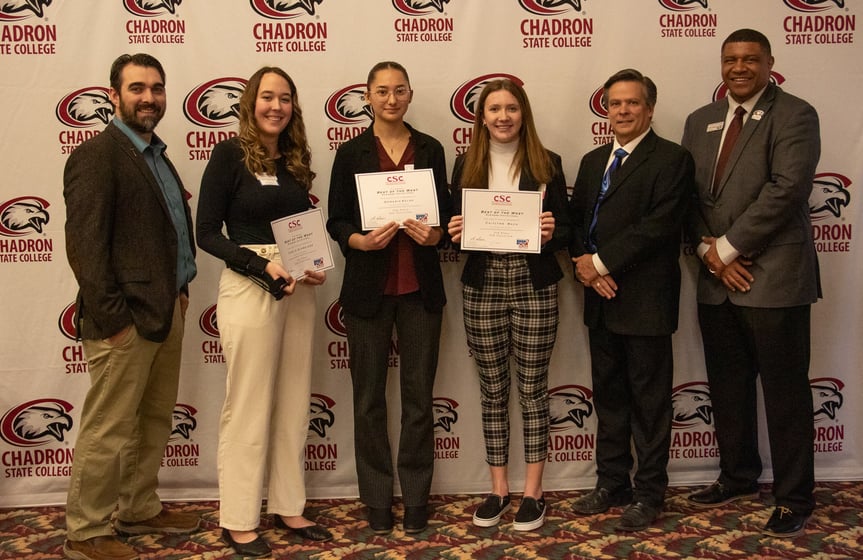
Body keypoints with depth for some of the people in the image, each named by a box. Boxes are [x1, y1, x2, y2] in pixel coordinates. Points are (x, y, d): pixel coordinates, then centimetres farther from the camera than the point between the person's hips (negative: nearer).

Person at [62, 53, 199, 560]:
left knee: (154, 423, 18)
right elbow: (84, 244, -17)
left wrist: (179, 288, 11)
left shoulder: (156, 154, 15)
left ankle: (141, 510, 33)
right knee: (109, 431, 2)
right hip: (127, 319, -9)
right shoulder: (96, 156, -12)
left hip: (167, 312, 9)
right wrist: (113, 318, -19)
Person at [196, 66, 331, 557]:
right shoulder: (230, 154, -5)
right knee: (249, 405, 0)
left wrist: (317, 265, -3)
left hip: (299, 289, 6)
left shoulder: (296, 159, 12)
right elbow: (208, 232, -9)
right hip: (248, 287, -6)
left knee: (294, 403, 10)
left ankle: (288, 507, 23)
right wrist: (263, 265, -19)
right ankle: (239, 519, 14)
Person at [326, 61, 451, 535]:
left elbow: (446, 212, 8)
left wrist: (435, 234, -13)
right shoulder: (351, 153, 2)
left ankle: (416, 496, 21)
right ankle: (377, 499, 21)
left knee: (419, 394, 7)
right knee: (369, 397, 7)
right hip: (368, 288, -1)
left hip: (420, 287, 1)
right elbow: (336, 221, 1)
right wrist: (359, 241, -19)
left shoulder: (430, 149, 6)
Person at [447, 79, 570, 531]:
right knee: (492, 391, 9)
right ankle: (498, 487, 22)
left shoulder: (546, 164, 2)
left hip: (534, 286, -2)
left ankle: (532, 491, 17)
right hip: (482, 288, 2)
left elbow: (564, 230, 2)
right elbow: (456, 227, 9)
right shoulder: (466, 166, 7)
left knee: (532, 388, 4)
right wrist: (456, 232, -13)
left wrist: (550, 233, -19)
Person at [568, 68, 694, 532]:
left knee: (649, 401, 4)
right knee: (608, 396, 15)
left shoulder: (671, 160, -7)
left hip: (645, 300, -7)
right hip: (600, 299, 7)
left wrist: (602, 262, -16)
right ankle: (611, 483, 28)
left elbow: (658, 225, -17)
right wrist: (584, 266, -7)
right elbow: (576, 220, 12)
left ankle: (649, 493, 17)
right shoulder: (592, 161, 16)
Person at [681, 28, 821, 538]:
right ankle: (739, 476, 33)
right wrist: (709, 250, -5)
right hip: (716, 279, 6)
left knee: (785, 392, 3)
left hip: (774, 278, -6)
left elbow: (786, 188, -16)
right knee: (727, 387, 15)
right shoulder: (701, 121, 14)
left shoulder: (795, 115, -5)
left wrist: (728, 246, -15)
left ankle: (795, 498, 17)